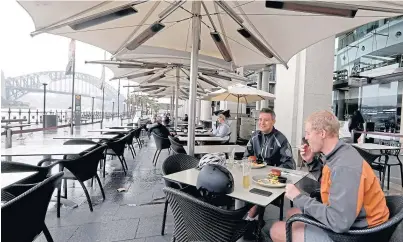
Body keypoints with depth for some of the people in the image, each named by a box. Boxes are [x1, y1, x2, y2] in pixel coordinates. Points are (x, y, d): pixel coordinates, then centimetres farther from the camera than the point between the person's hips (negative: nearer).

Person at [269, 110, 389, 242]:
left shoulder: (345, 167, -31)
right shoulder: (338, 154, -1)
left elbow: (339, 222, -34)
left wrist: (299, 198, -23)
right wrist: (311, 161, 1)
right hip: (344, 218, 9)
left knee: (277, 230, -8)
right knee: (292, 214, 20)